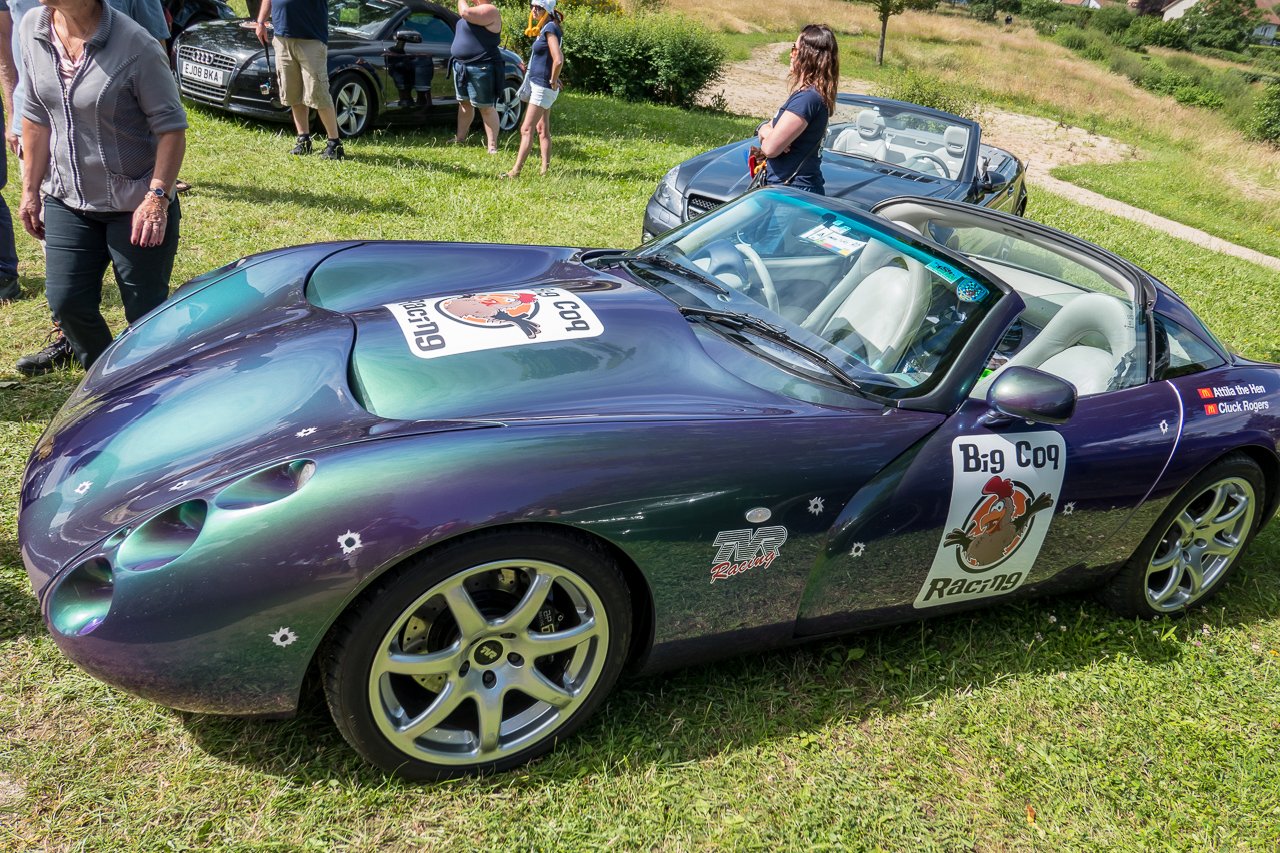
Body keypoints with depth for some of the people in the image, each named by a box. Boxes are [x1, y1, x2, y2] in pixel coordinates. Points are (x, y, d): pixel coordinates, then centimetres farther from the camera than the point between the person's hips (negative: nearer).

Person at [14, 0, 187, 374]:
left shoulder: (135, 45, -18)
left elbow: (171, 128, -14)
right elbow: (36, 117, 9)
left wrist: (157, 197, -23)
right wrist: (31, 188, 12)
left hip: (135, 206, -5)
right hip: (66, 201, 6)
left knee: (146, 314, 2)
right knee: (66, 302, 5)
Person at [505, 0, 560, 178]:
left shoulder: (550, 28, -16)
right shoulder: (545, 28, 12)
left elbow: (558, 60, -28)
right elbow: (559, 57, 26)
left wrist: (553, 81, -16)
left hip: (543, 88, -10)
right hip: (538, 85, 10)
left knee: (526, 129, -11)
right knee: (542, 129, 12)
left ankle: (516, 171, -11)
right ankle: (545, 169, 16)